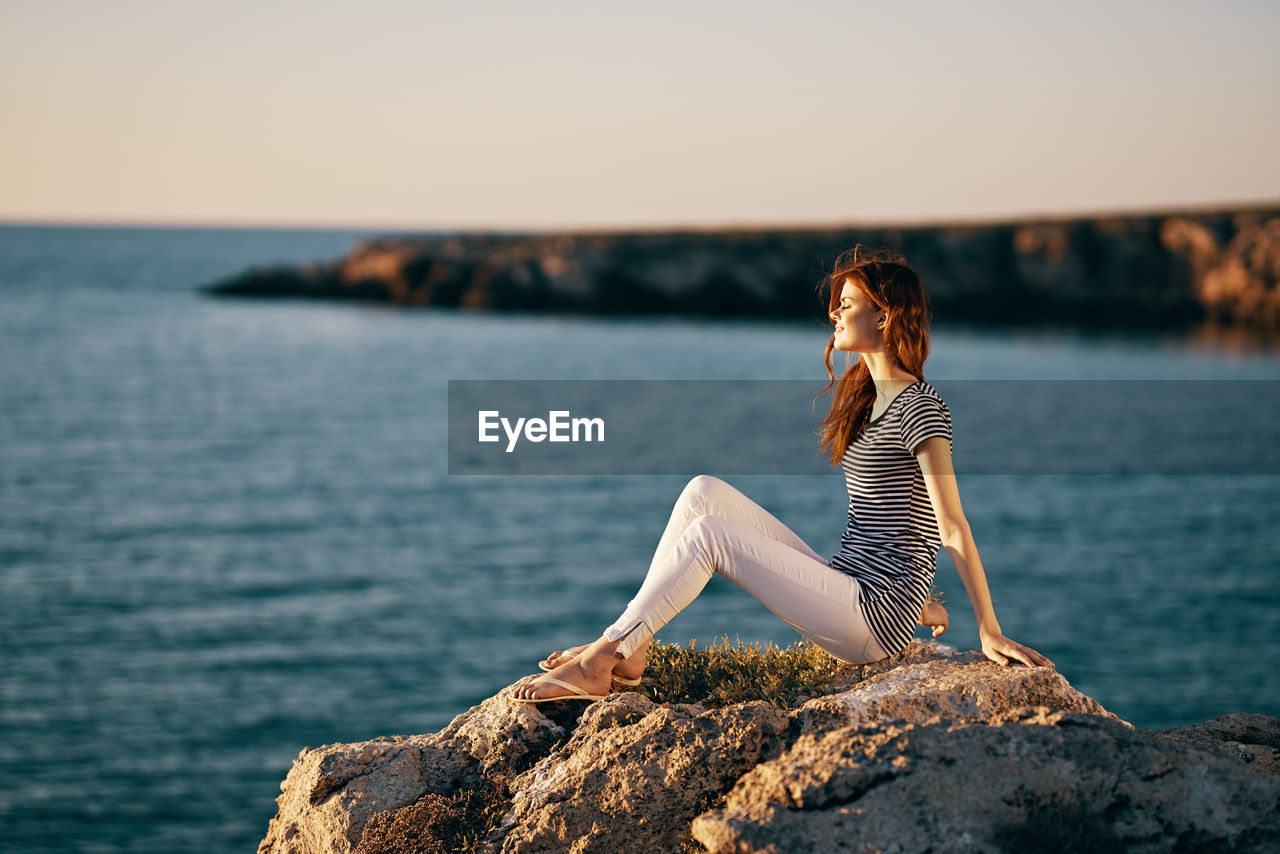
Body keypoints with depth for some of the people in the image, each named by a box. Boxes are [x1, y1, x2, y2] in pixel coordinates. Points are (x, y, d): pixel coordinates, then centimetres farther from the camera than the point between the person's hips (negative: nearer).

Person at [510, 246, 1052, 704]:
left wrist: (990, 633, -18)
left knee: (709, 534, -18)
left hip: (875, 619, -9)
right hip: (848, 591, 9)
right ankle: (629, 649, -9)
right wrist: (917, 602, 24)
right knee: (704, 493, -3)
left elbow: (953, 527, -17)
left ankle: (599, 663, -14)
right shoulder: (867, 398, 18)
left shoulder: (920, 408, -12)